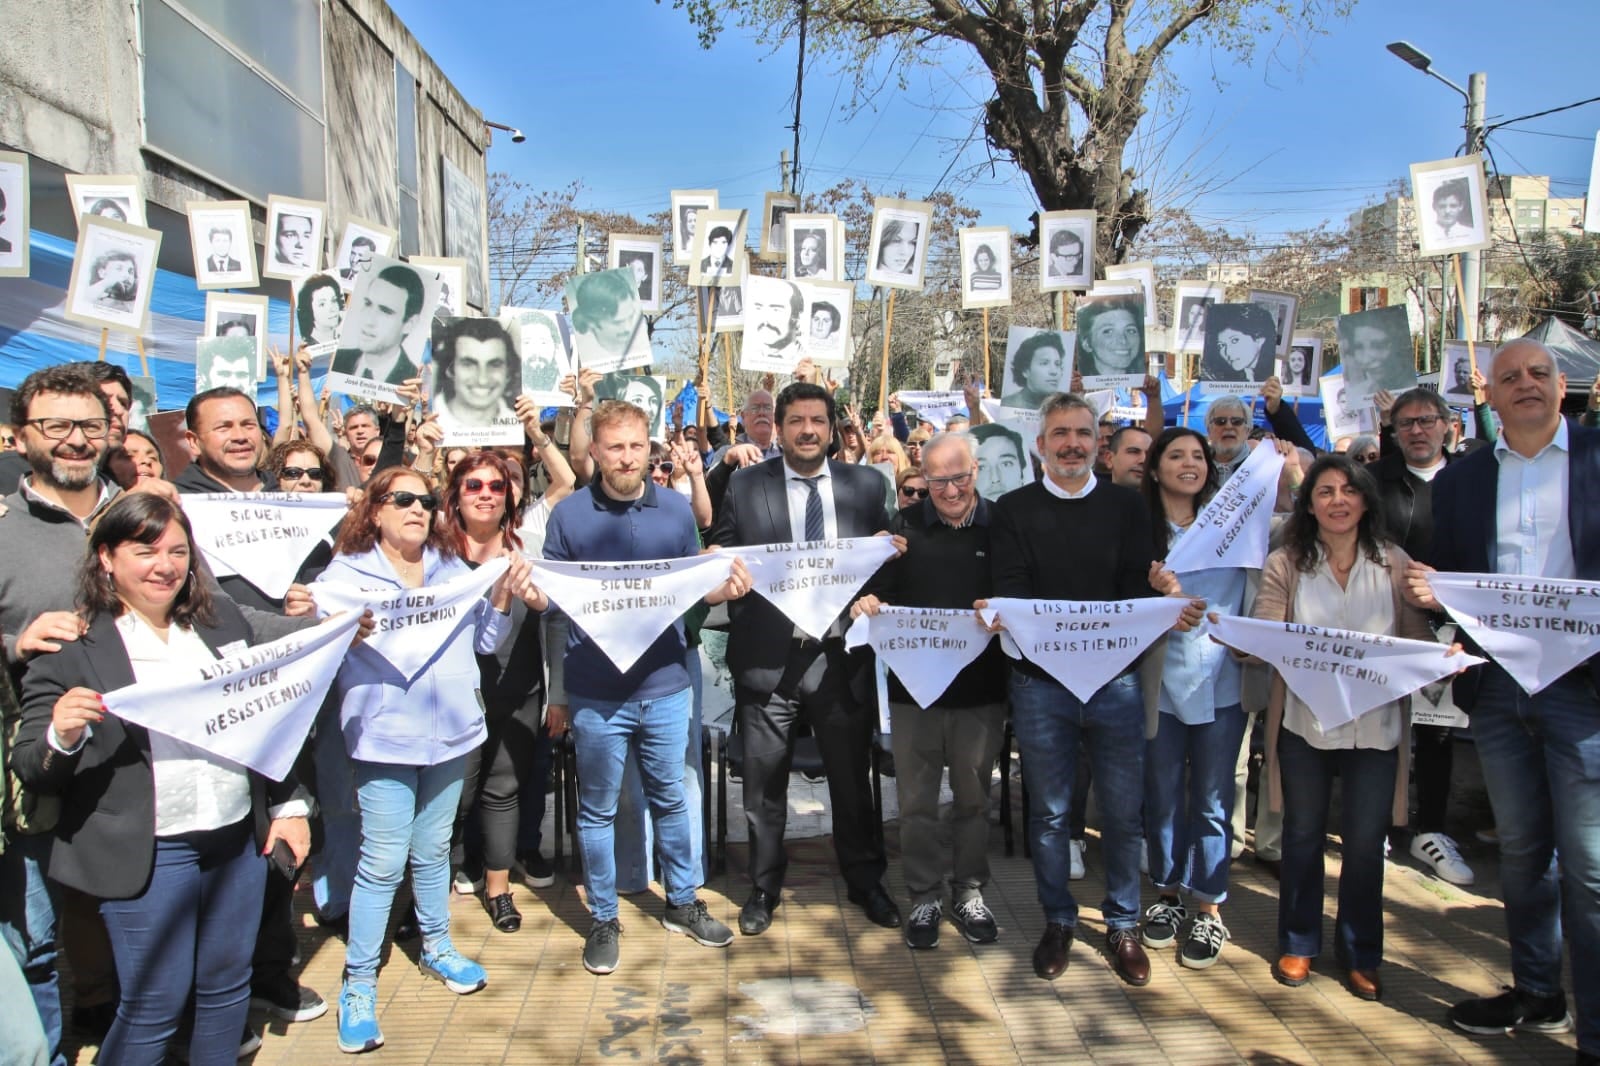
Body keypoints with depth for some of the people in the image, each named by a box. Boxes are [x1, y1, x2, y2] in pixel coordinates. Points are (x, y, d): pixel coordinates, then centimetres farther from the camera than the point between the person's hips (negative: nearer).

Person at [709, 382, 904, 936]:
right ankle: (764, 887, 32)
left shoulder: (866, 485, 5)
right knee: (764, 782, 12)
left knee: (852, 777, 14)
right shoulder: (744, 486, 2)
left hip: (841, 653, 1)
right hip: (767, 656, 0)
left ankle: (865, 881, 34)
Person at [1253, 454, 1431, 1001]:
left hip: (1376, 725, 1)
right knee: (1303, 836, 13)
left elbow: (1419, 640, 0)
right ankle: (1298, 945, 31)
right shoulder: (1285, 565, -2)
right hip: (1304, 723, 0)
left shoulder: (1394, 564, 2)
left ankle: (1361, 955, 29)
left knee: (1365, 843, 9)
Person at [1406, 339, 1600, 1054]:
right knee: (1520, 850, 15)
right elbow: (1448, 581, 11)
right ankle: (1536, 995, 31)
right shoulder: (1459, 480, 11)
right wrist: (1426, 592, -11)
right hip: (1495, 686, 4)